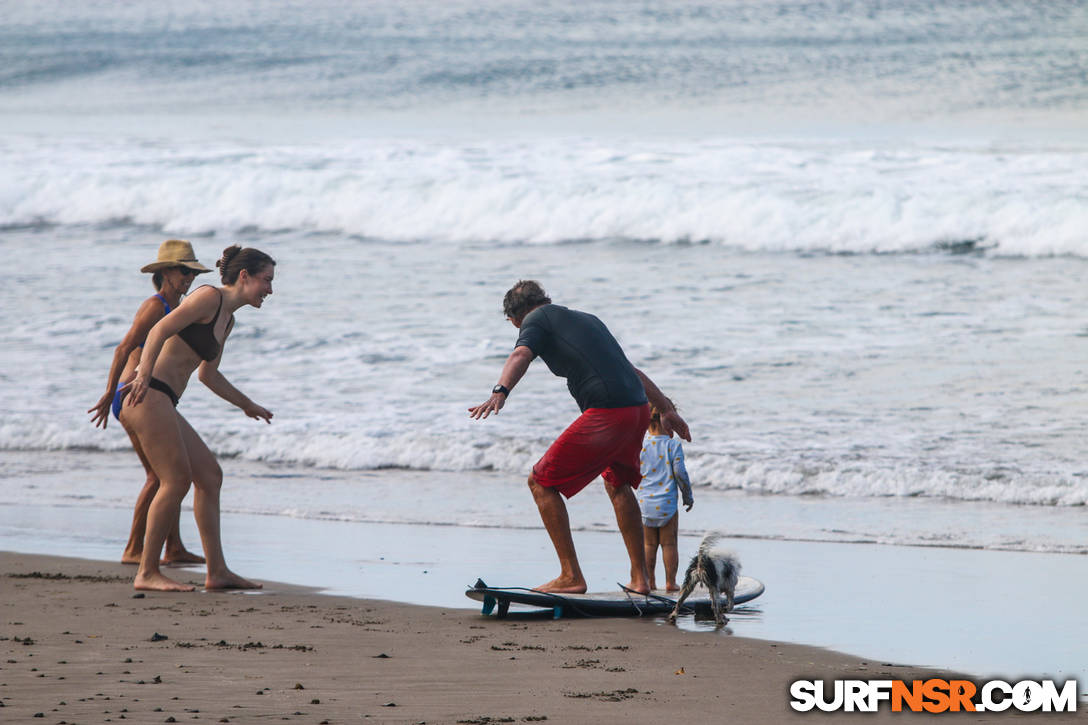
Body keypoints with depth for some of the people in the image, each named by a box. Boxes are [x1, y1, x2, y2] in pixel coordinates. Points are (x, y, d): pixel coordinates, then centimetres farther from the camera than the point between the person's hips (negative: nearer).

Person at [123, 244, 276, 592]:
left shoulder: (227, 320, 20)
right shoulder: (210, 298, -8)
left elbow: (208, 374, 33)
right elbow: (159, 331, -18)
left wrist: (248, 405, 43)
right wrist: (144, 375, -30)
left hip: (164, 405, 10)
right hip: (149, 395, -10)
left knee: (209, 475, 8)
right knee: (177, 479, -12)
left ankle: (217, 571, 9)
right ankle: (147, 572, -9)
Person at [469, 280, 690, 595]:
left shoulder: (537, 320, 7)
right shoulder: (587, 319, 30)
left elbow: (520, 356, -15)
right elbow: (631, 370, 35)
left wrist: (500, 392, -32)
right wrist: (667, 410, 41)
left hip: (605, 415, -8)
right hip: (639, 410, 8)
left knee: (542, 482, 3)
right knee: (617, 483, 32)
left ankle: (571, 576, -2)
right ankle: (640, 577, 32)